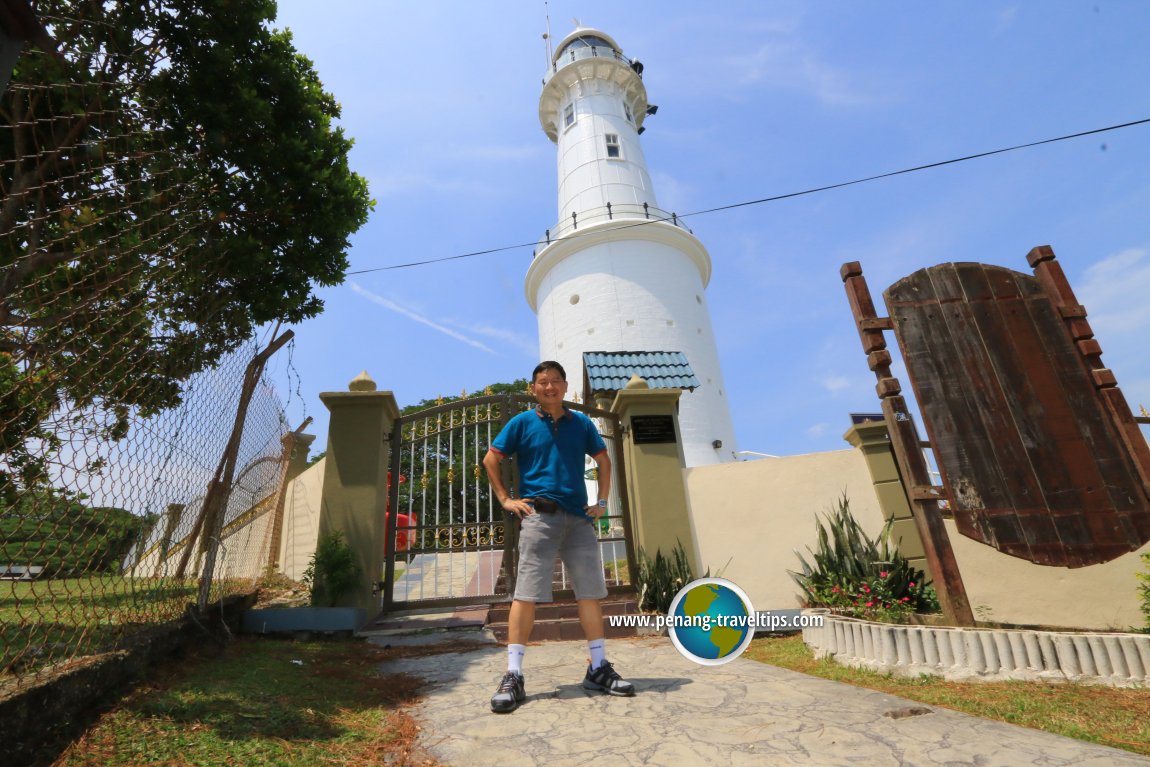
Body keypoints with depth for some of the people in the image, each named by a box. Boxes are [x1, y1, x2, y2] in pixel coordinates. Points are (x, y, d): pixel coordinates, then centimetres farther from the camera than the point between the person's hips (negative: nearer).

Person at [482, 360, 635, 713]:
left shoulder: (581, 423, 12)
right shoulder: (522, 423, 4)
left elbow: (603, 460, 21)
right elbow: (491, 459, 8)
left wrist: (602, 501, 13)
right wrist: (506, 500, 1)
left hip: (579, 517, 4)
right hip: (539, 516, -3)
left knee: (591, 592, 6)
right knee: (526, 593, -6)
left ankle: (598, 668, 19)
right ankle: (513, 676, 4)